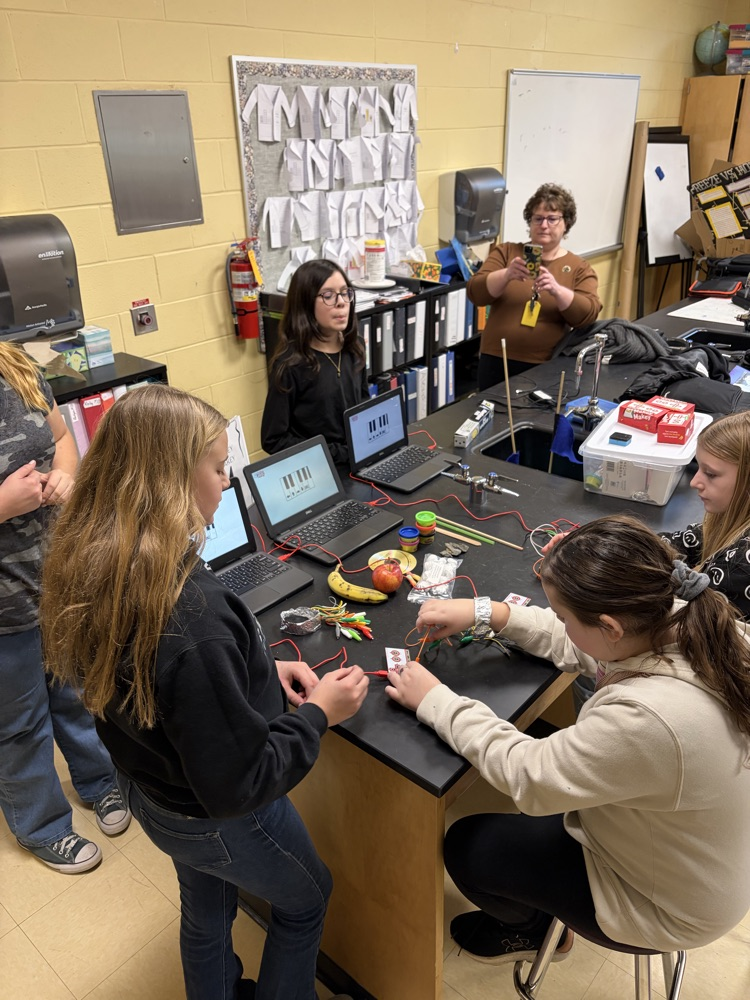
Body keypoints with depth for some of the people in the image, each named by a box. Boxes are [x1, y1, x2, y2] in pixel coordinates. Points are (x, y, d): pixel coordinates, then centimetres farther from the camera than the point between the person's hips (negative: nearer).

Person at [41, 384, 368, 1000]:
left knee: (205, 914, 34)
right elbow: (237, 785, -31)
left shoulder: (92, 564, -16)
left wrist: (261, 670, -2)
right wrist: (318, 714, -18)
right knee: (305, 901, 26)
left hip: (151, 792, 7)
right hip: (222, 820, -6)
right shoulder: (191, 616, -42)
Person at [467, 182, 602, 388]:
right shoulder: (505, 252, 7)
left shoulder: (579, 268, 6)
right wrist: (506, 275, -22)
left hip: (546, 367, 0)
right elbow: (476, 294, -4)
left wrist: (556, 290, -24)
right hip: (496, 361, 1)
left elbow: (588, 314, -7)